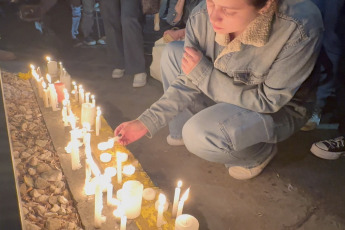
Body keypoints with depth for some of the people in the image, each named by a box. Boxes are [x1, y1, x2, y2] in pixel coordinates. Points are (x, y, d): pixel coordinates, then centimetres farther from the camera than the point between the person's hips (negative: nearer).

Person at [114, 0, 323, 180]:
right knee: (172, 52, -4)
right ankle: (183, 130, 9)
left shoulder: (300, 29, -34)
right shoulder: (202, 17, -20)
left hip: (280, 109, -5)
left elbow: (268, 101, -25)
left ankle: (259, 153, 2)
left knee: (200, 134, -30)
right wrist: (147, 122, -15)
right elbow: (190, 81, -9)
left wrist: (203, 73, -27)